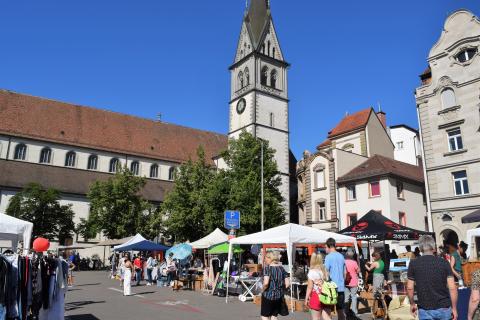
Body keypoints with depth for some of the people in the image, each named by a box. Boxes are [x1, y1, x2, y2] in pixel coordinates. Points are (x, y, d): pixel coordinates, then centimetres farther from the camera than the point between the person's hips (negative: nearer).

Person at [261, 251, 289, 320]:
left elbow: (266, 283, -24)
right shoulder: (281, 268, 4)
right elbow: (287, 283, 2)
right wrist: (281, 290, 11)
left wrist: (263, 290, -7)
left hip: (268, 295, -5)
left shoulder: (267, 268, -12)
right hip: (279, 296, 5)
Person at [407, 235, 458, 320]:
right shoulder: (444, 263, -4)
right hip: (444, 307, 1)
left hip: (425, 309, -1)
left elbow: (410, 288, -3)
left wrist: (412, 304, 12)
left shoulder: (413, 264, -5)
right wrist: (454, 308, 3)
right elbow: (452, 288, -7)